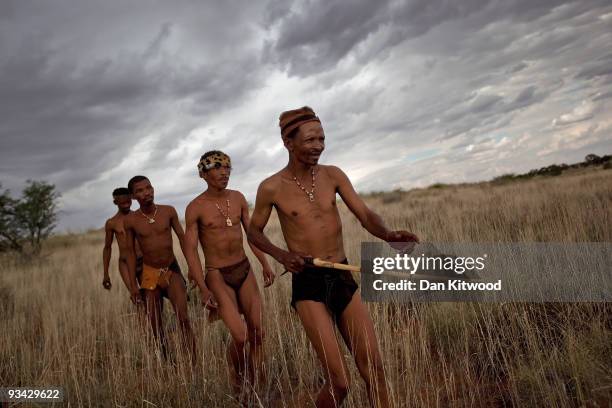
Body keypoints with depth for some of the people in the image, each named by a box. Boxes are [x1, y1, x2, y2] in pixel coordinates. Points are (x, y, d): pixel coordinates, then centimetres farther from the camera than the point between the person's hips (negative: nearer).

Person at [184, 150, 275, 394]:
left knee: (257, 333, 5)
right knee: (239, 336, -15)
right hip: (218, 276, -5)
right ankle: (237, 384, 13)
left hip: (245, 270, 5)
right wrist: (203, 289, -17)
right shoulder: (195, 208, -10)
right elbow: (191, 250, -11)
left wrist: (265, 264, 9)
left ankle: (259, 387, 23)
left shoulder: (238, 198, 4)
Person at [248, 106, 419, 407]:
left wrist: (388, 235, -22)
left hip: (344, 279, 4)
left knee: (374, 370, 5)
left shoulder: (333, 175, 4)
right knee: (339, 383, -8)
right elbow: (254, 232, 8)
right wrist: (282, 255, -11)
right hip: (308, 285, -4)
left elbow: (365, 215, 0)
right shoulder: (272, 188, -5)